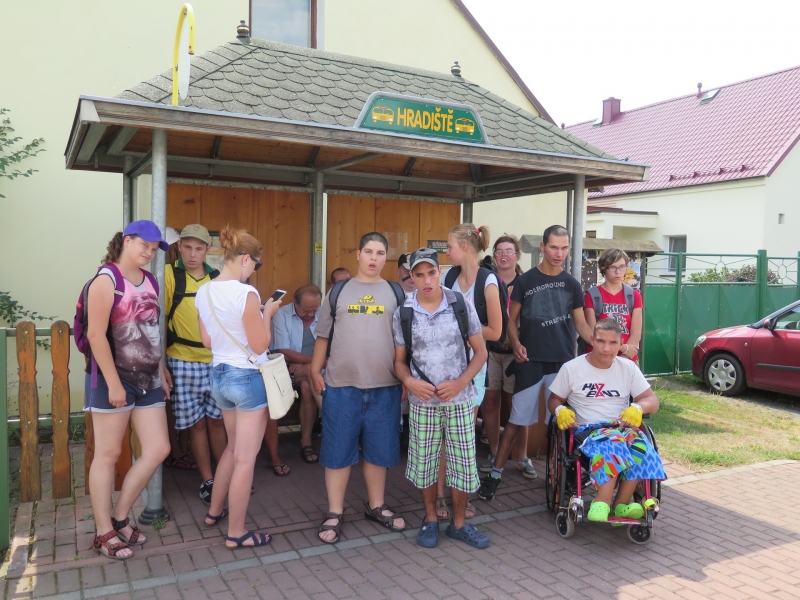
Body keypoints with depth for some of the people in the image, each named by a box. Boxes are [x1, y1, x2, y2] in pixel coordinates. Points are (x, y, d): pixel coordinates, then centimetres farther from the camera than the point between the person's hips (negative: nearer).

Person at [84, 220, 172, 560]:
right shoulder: (106, 280, -11)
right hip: (114, 380, -8)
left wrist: (162, 371, 16)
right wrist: (113, 383, -19)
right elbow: (96, 335, -17)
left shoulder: (150, 281, 12)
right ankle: (104, 533, 17)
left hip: (148, 380, 8)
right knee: (108, 455, 3)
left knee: (158, 450, 6)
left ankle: (119, 517, 22)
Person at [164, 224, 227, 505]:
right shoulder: (170, 274, -7)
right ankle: (207, 481, 20)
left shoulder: (217, 279, 5)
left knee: (216, 420, 12)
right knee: (196, 423, 7)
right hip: (184, 363, -3)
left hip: (216, 361, 3)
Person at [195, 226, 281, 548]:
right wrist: (267, 313, -3)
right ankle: (236, 533, 15)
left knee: (233, 447, 27)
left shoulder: (203, 292, 3)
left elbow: (207, 341, 11)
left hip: (219, 375, 8)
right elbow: (260, 345, -17)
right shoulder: (246, 293, -21)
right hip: (249, 378, -8)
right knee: (245, 459, 4)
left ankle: (214, 511, 40)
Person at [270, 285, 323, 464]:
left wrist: (303, 364, -19)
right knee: (312, 371, -33)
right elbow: (284, 353, -13)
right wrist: (314, 361, -24)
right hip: (289, 370, -3)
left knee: (307, 386, -31)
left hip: (314, 371, 3)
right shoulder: (282, 315, -7)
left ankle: (306, 440, -24)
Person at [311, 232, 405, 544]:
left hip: (385, 386, 1)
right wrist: (315, 370, 3)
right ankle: (334, 513, 17)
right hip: (341, 385, -1)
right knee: (338, 450, 5)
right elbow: (323, 335, 9)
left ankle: (376, 505, 29)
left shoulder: (395, 293, 7)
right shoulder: (339, 291, 6)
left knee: (379, 449, 11)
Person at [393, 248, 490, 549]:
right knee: (425, 463, 10)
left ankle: (459, 523, 25)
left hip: (460, 400, 0)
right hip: (422, 402, 0)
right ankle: (430, 519, 31)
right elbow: (399, 360, 4)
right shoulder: (403, 314, -4)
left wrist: (460, 382, -14)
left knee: (463, 463, 6)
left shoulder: (461, 305, -6)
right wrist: (410, 381, -17)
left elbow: (481, 352, 0)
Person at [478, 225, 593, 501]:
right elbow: (512, 320, 3)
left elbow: (581, 324, 8)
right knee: (517, 419, 1)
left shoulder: (571, 284, 7)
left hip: (563, 362, 2)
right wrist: (516, 343, -16)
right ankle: (495, 473, 11)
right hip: (530, 362, -2)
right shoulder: (525, 281, 0)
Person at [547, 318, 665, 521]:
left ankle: (621, 503, -26)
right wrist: (560, 410, -15)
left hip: (622, 427, 3)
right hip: (588, 429, -3)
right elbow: (554, 400, 10)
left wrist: (637, 408, -16)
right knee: (612, 443, -37)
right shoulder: (571, 368, 3)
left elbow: (652, 400, 8)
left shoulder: (628, 368, 10)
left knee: (639, 444, -33)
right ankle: (603, 503, -38)